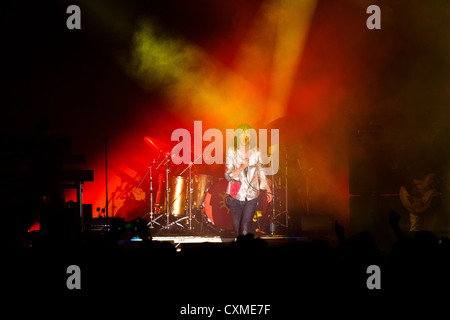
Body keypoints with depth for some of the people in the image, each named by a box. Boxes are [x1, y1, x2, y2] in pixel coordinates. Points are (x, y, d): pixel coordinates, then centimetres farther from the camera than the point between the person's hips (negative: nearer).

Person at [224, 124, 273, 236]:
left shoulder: (255, 152, 3)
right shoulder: (231, 151, -3)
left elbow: (260, 172, 17)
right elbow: (228, 175, -7)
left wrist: (268, 189, 17)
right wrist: (242, 167, -20)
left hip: (251, 197, 0)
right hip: (235, 196, 0)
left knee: (245, 231, -13)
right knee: (238, 231, 6)